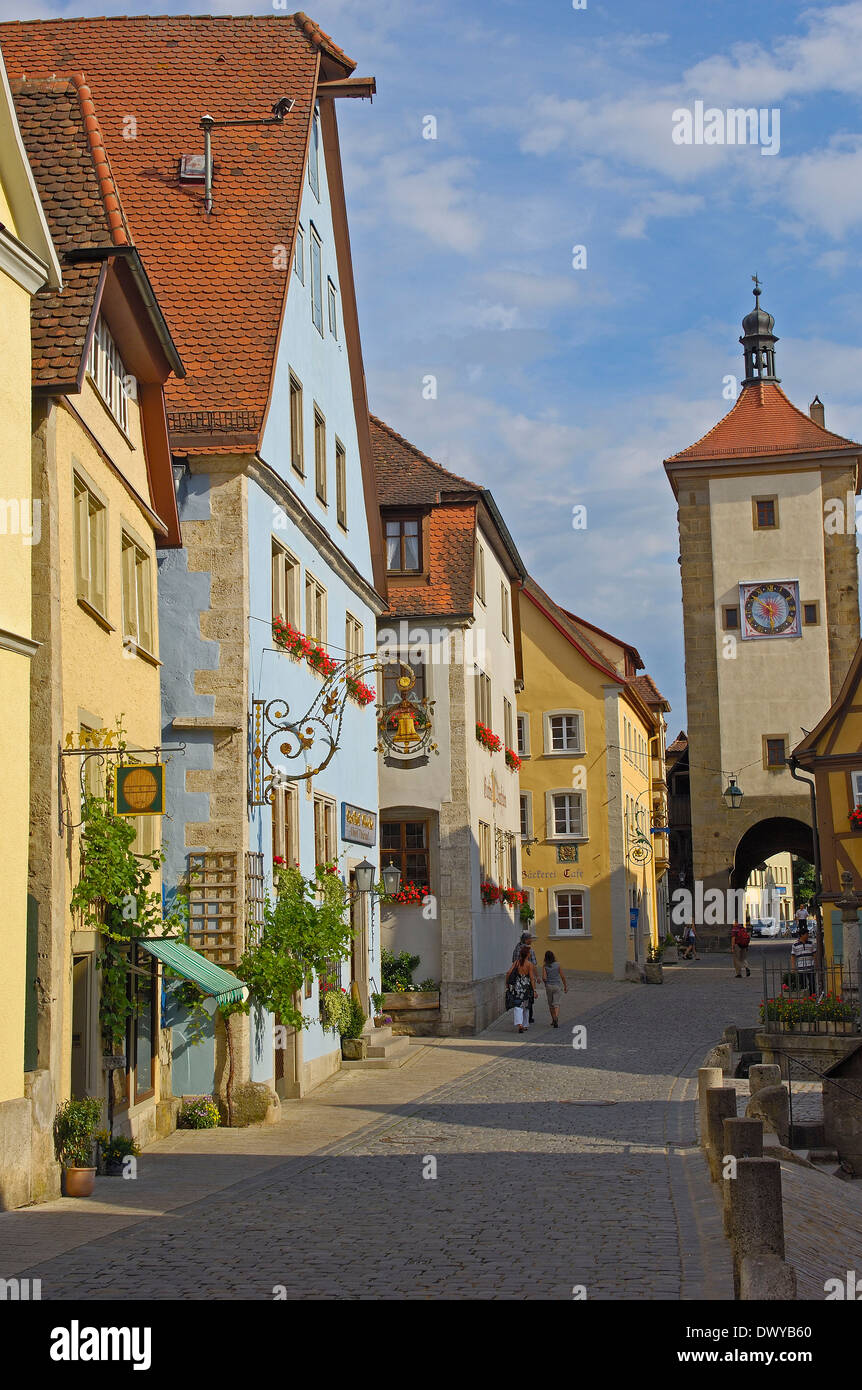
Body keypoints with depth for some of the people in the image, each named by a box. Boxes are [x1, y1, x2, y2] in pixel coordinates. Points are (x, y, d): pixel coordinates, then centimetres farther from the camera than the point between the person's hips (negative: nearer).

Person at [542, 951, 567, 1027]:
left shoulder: (545, 966, -8)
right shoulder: (558, 965, -6)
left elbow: (544, 978, -15)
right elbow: (562, 976, -4)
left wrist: (545, 983, 8)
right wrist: (565, 986, 7)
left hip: (548, 986, 1)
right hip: (557, 986, -1)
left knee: (550, 1004, 16)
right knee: (556, 1003, -1)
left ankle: (553, 1020, 26)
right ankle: (556, 1018, -24)